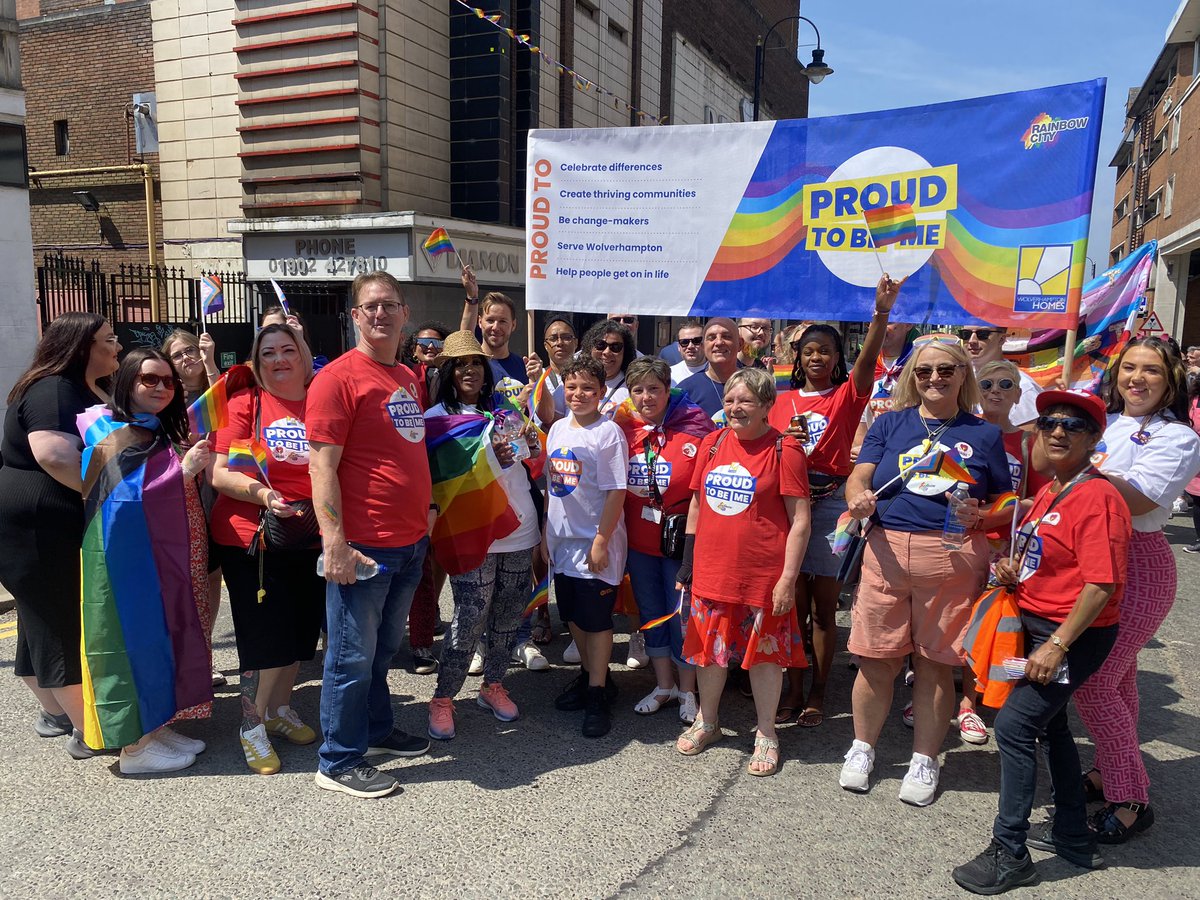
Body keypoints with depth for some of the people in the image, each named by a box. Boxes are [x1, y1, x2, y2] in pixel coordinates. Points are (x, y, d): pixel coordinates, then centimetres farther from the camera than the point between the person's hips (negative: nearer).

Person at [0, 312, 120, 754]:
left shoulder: (92, 390, 14)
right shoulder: (53, 390, -18)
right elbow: (55, 456, -32)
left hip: (66, 531, 10)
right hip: (42, 532, -10)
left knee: (49, 624, 19)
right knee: (69, 629, -3)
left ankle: (55, 713, 32)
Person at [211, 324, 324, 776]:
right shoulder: (244, 405, -3)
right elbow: (220, 473, -9)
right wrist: (262, 494, -26)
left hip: (311, 539, 3)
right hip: (251, 538, -3)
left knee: (300, 632, 14)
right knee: (267, 636, -1)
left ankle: (280, 709, 36)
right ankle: (251, 725, 21)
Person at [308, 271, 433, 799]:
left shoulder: (410, 378, 12)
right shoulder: (339, 377, -12)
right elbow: (322, 465, -17)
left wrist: (427, 507, 17)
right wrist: (334, 543, -21)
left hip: (411, 541, 8)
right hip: (363, 546, -7)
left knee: (384, 649, 22)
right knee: (353, 656, 5)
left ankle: (377, 730, 39)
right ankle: (338, 763, 20)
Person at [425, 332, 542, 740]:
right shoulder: (437, 417, 0)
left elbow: (530, 464, 22)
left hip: (519, 530, 5)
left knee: (508, 617, 11)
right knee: (469, 620, -5)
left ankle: (492, 685, 29)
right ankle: (443, 699, 11)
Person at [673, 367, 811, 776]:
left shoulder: (784, 449, -9)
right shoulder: (712, 443, 5)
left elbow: (800, 520, -10)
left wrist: (788, 578, -13)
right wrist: (687, 561, 11)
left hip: (763, 574, -4)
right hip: (712, 570, 5)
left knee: (765, 651, 9)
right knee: (709, 646, 16)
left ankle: (766, 733, 28)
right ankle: (707, 721, 37)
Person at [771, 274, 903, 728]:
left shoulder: (847, 394, 3)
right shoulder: (783, 400, 11)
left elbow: (868, 360, -17)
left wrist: (881, 313, -32)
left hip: (831, 503, -2)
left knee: (824, 609, 5)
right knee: (794, 605, 7)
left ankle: (817, 694, 17)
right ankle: (794, 690, 18)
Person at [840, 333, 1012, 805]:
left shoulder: (984, 435, 8)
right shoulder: (890, 424, 9)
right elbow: (858, 478, -1)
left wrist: (980, 517, -11)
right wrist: (859, 499, -23)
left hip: (953, 558, 0)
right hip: (886, 551, 1)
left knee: (935, 663, 7)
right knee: (876, 659, 5)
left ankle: (924, 761, 26)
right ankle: (862, 748, 26)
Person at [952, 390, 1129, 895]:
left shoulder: (1097, 498, -20)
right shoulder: (1049, 492, 9)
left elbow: (1101, 584, -24)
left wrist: (1057, 645, -23)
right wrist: (1015, 574, 1)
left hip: (1075, 635, -10)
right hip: (1039, 626, 10)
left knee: (1014, 726, -11)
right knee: (1050, 726, 20)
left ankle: (1009, 854, 3)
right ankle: (1074, 837, 38)